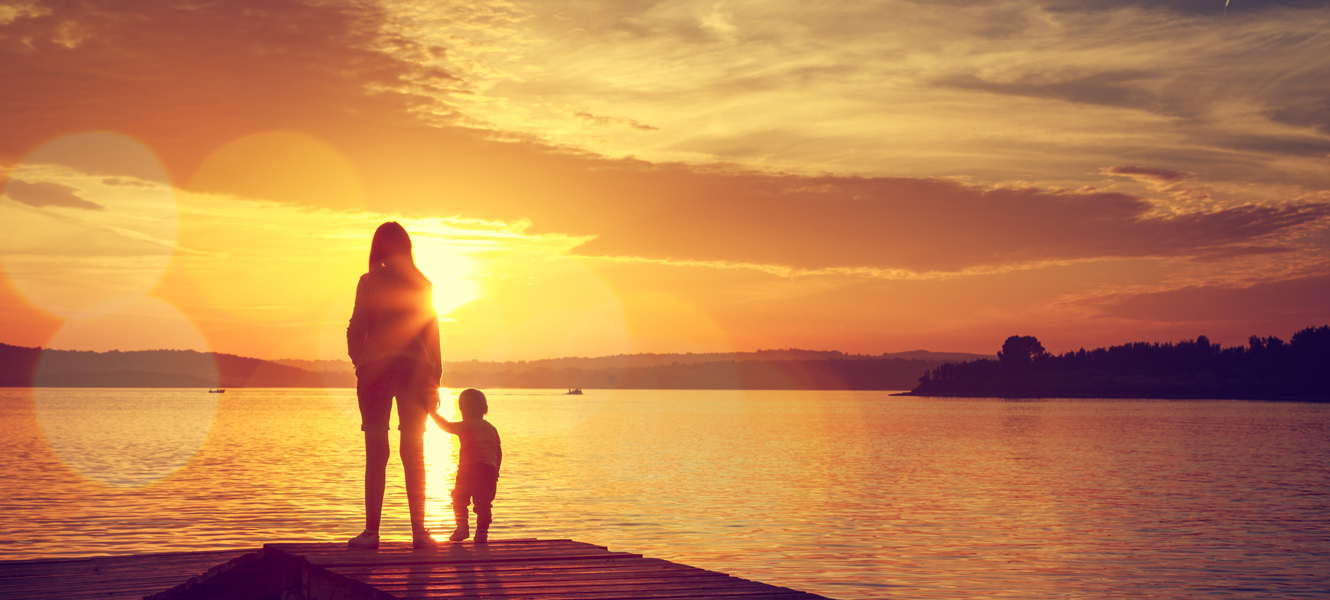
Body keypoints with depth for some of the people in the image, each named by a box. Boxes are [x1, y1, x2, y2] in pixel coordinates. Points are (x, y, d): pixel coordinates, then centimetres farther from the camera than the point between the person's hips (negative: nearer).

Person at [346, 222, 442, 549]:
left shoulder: (369, 282, -1)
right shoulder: (421, 284, 8)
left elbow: (356, 329, -5)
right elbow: (432, 332, 6)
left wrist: (360, 362, 6)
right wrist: (433, 380, 7)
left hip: (376, 369, -2)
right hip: (414, 371, 2)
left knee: (376, 452, 0)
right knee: (413, 452, 6)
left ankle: (372, 531, -4)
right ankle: (419, 531, 4)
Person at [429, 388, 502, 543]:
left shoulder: (466, 426, 0)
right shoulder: (491, 429, 18)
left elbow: (446, 426, -3)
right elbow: (498, 452, 19)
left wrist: (433, 412, 8)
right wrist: (495, 472, 25)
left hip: (469, 468, -5)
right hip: (489, 469, 5)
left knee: (459, 499, 6)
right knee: (484, 502, 8)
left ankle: (462, 527, -5)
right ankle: (482, 530, 2)